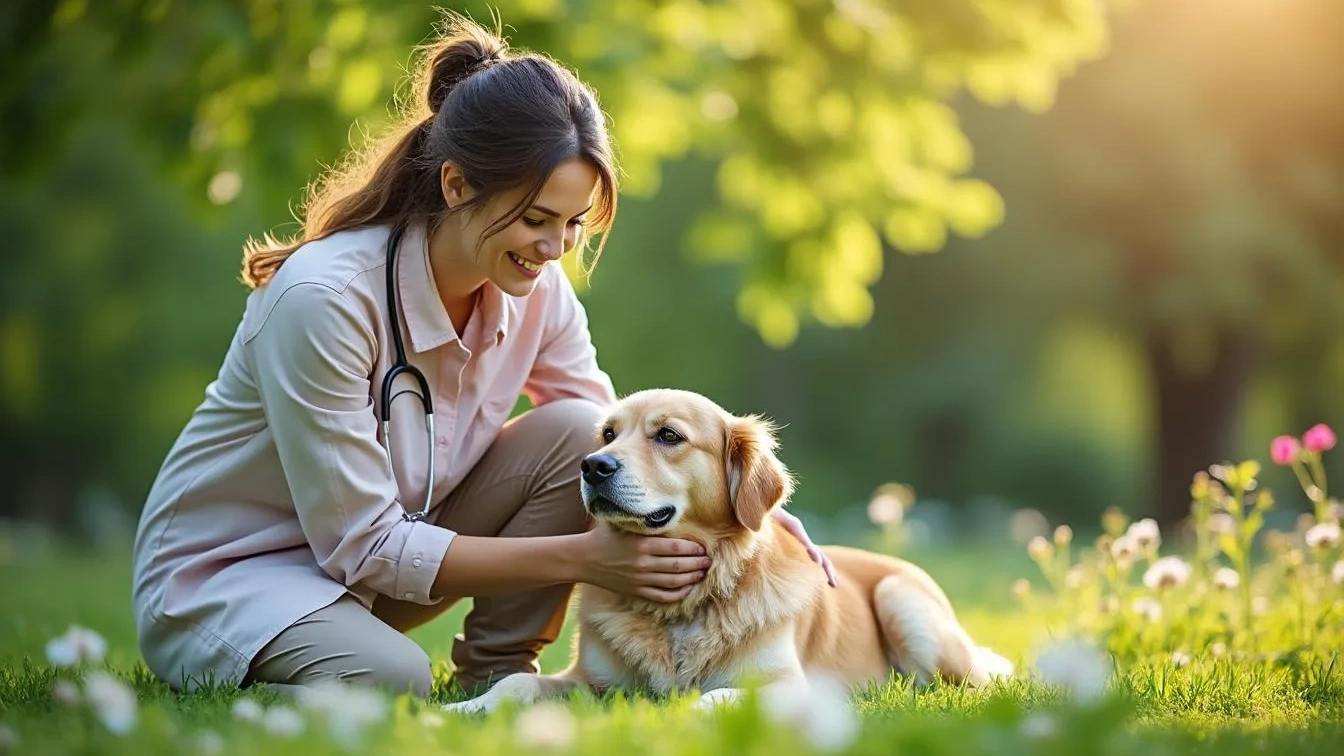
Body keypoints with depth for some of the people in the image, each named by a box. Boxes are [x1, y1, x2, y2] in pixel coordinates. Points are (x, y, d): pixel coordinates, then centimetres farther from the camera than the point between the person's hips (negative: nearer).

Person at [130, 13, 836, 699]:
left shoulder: (535, 287, -10)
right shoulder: (324, 299, -30)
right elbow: (364, 545, -27)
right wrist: (581, 555, -30)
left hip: (373, 551, 7)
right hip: (219, 575, -7)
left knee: (577, 434, -15)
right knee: (392, 679, -38)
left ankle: (498, 673, -3)